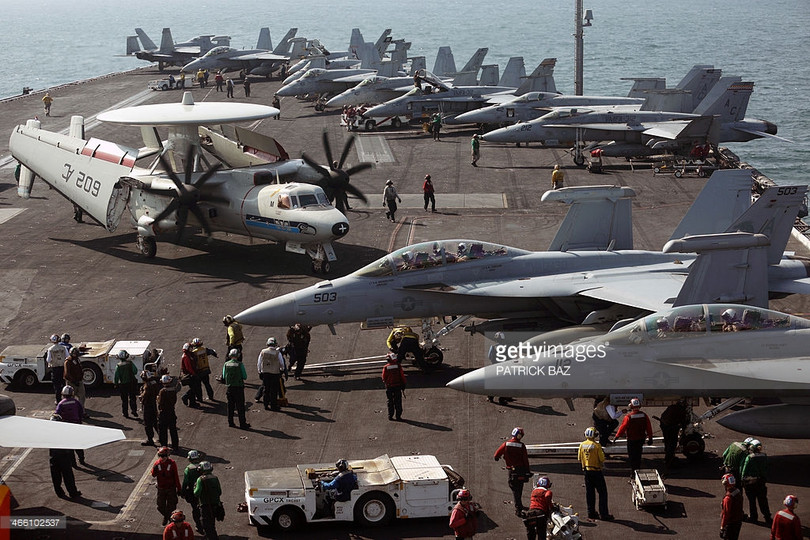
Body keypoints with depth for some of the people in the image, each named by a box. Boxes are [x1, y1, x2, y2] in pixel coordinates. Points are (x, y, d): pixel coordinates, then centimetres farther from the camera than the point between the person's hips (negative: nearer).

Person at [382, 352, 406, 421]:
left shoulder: (386, 367, -8)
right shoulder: (398, 366, -8)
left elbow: (384, 378, -2)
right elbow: (402, 376, -5)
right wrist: (403, 385, 5)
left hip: (389, 386, 0)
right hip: (397, 386, 0)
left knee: (390, 402, 10)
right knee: (398, 401, 6)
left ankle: (390, 416, 10)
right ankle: (398, 415, 5)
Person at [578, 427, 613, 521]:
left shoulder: (582, 445, -1)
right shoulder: (597, 445, -16)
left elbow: (579, 459, 5)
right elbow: (602, 459, -13)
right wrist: (602, 465, 7)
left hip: (586, 471, 5)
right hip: (596, 471, -5)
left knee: (589, 493, 13)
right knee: (602, 492, 3)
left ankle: (591, 513, 17)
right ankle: (604, 514, 2)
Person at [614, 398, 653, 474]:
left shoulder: (628, 416, -20)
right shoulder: (644, 415, -7)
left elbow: (623, 427, -14)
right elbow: (649, 427, 1)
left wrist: (617, 436, -2)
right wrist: (650, 438, 11)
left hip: (631, 440, -4)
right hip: (641, 439, 4)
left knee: (632, 456, 8)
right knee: (638, 455, 21)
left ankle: (633, 472, 10)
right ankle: (638, 470, 31)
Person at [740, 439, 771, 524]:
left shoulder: (749, 457, -15)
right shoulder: (764, 456, -2)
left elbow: (744, 470, -9)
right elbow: (766, 468, 7)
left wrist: (743, 480, 2)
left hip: (751, 482, -4)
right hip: (762, 481, 4)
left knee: (751, 500, 8)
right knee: (763, 499, 15)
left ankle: (752, 517, 14)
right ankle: (767, 517, 18)